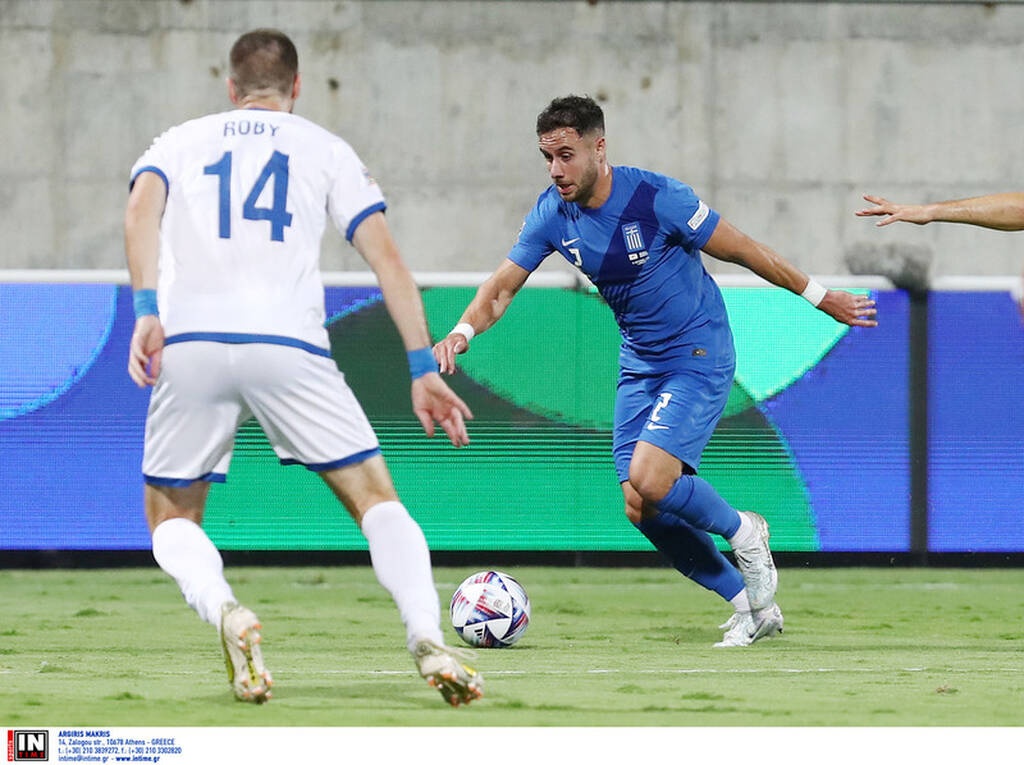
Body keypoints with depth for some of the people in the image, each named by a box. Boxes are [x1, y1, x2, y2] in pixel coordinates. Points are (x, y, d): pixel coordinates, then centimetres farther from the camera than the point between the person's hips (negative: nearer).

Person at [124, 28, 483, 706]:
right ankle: (429, 641, -15)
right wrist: (423, 367, 10)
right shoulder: (325, 149, 20)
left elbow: (141, 211, 0)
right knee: (376, 498, 7)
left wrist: (148, 311, -11)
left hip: (187, 344, 1)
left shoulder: (180, 142, 22)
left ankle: (224, 612, -15)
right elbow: (386, 255, 11)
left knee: (172, 518, 16)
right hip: (288, 343, -1)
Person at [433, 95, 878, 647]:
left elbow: (742, 250, -13)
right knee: (643, 512, -1)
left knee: (650, 483, -24)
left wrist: (819, 297, -5)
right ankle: (753, 607, 15)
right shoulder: (552, 214, -6)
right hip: (639, 364, 7)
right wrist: (463, 331, -24)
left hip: (699, 357, -7)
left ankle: (741, 532, 6)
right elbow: (502, 286, -2)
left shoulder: (655, 197, -22)